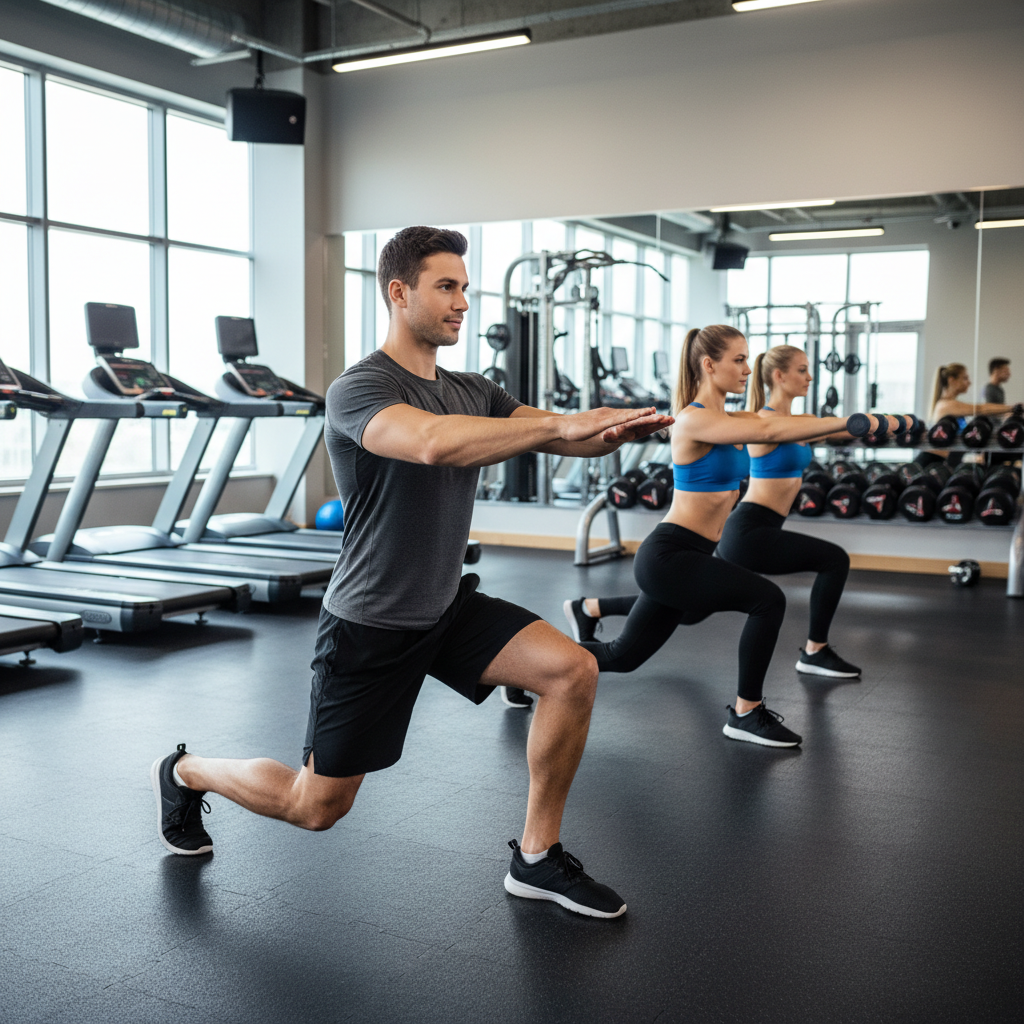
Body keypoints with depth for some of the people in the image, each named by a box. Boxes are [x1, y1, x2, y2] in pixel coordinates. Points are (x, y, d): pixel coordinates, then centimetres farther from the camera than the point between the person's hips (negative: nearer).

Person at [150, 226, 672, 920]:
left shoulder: (472, 392, 5)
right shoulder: (359, 390, -20)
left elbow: (564, 436, -4)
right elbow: (432, 442, -42)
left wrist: (621, 427, -26)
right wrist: (560, 425, -42)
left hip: (447, 608, 7)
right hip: (370, 626, -6)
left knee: (573, 672, -14)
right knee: (318, 805, 6)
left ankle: (538, 860, 1)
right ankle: (185, 774, 36)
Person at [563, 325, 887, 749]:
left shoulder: (730, 420, 10)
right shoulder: (694, 420, -17)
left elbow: (788, 425, -1)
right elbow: (769, 431, -30)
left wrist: (854, 424, -13)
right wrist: (846, 422, -31)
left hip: (690, 556, 10)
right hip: (667, 556, -10)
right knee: (768, 600, -19)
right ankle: (745, 714, -4)